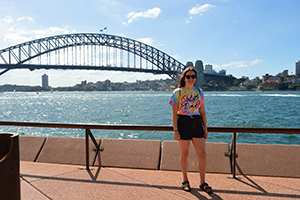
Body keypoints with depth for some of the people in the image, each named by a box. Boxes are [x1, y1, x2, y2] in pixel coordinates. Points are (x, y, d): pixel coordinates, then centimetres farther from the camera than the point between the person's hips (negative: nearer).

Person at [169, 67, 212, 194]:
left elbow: (202, 111, 13)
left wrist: (205, 128, 10)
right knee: (184, 154, 9)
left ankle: (202, 183, 19)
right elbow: (174, 113, -5)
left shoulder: (199, 92, 9)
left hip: (197, 123, 3)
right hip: (183, 123, -3)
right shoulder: (178, 92, -2)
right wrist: (175, 130, -11)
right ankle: (185, 181, 27)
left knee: (202, 155, 2)